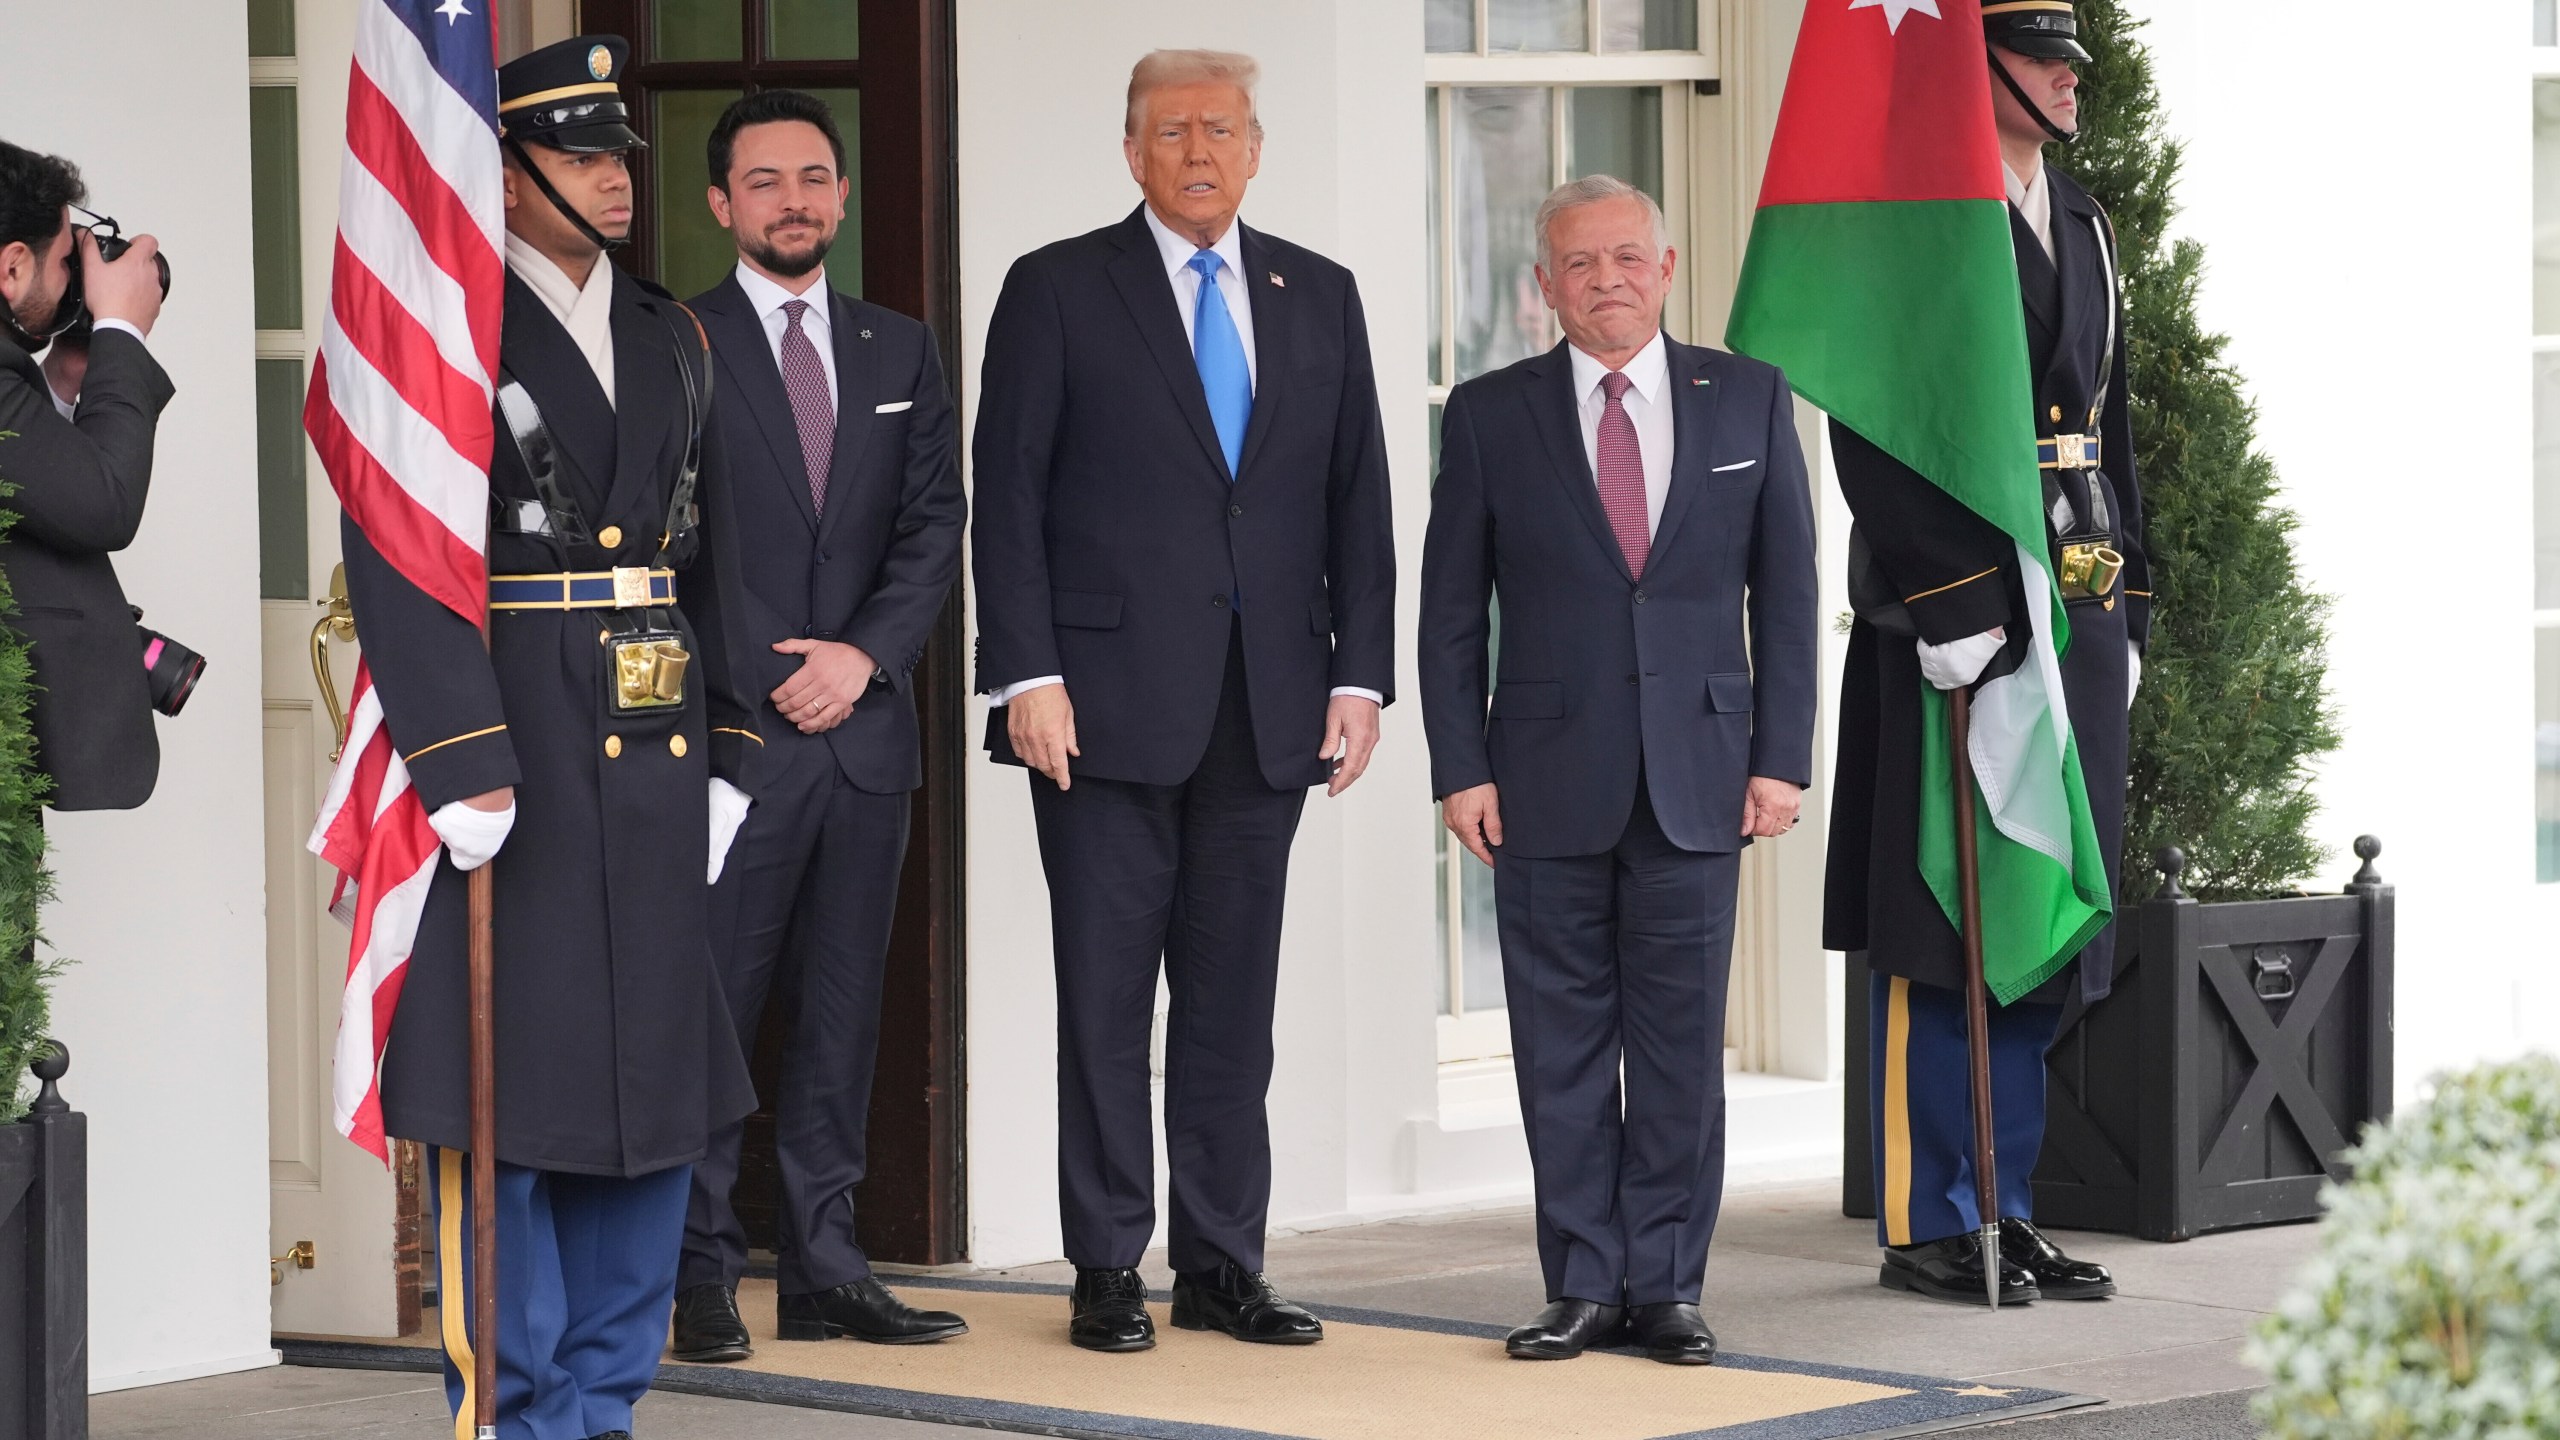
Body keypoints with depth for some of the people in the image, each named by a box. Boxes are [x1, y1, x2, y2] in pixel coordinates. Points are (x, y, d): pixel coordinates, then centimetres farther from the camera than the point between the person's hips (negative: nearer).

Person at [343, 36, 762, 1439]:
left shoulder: (669, 339, 15)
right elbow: (396, 562, -13)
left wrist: (723, 749, 11)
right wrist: (460, 764, -19)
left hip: (654, 758, 7)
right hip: (508, 754, -7)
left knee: (654, 1068, 9)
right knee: (509, 1088, -2)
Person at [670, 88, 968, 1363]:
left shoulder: (899, 353, 15)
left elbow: (935, 525, 10)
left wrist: (864, 655, -5)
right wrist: (775, 673, -10)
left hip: (864, 726, 5)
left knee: (841, 1009, 6)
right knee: (708, 1008, -6)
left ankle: (826, 1269, 9)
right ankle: (702, 1275, -3)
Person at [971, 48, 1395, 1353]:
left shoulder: (1319, 298, 12)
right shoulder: (1057, 291, 1)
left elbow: (1357, 497, 12)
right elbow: (1007, 498, -3)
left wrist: (1359, 672, 3)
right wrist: (1028, 676, -11)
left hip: (1266, 708, 3)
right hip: (1108, 704, -3)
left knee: (1234, 1000, 7)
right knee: (1105, 1000, 0)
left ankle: (1223, 1267, 12)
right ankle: (1107, 1272, 6)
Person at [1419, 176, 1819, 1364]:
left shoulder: (1748, 400, 6)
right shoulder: (1490, 416, 4)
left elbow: (1784, 589, 6)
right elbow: (1452, 611, 5)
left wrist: (1781, 757, -1)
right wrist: (1460, 770, -3)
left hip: (1698, 775, 0)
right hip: (1549, 779, 0)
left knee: (1681, 1043, 1)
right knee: (1563, 1047, 3)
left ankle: (1666, 1286, 9)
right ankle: (1584, 1286, 11)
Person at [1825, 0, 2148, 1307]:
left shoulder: (2079, 223, 16)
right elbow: (1879, 436, -17)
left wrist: (2128, 608, 16)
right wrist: (1955, 603, -21)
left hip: (2074, 606, 8)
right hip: (1957, 606, -8)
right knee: (1938, 940, -4)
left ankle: (2003, 1209, 17)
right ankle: (1929, 1223, 2)